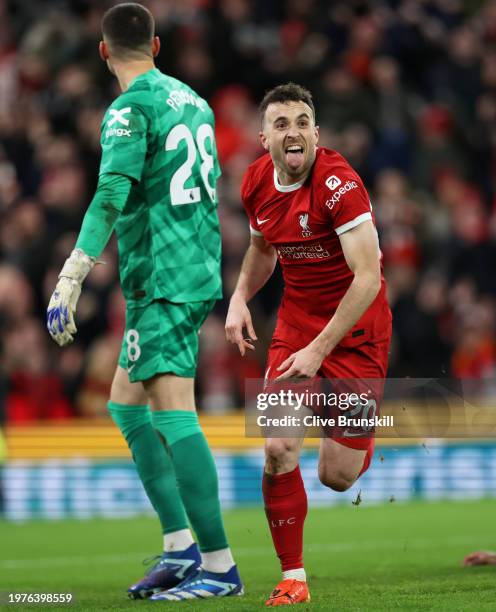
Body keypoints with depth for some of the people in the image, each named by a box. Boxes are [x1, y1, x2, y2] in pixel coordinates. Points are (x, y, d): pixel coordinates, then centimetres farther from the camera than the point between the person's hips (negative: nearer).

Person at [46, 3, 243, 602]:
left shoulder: (130, 110, -10)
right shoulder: (193, 102, 15)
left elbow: (112, 196, -23)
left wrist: (69, 282, -27)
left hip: (160, 278, -9)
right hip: (199, 272, 9)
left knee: (172, 411, -12)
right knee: (125, 405, 15)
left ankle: (219, 565, -16)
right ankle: (179, 545, 10)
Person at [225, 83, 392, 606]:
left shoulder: (339, 184, -24)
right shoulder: (256, 183, -3)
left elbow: (368, 278, -26)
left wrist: (319, 350, -27)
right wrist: (239, 298, 2)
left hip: (355, 326, -4)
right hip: (295, 320, 5)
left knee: (336, 476, -1)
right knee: (279, 449, -14)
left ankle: (362, 441, 38)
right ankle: (292, 578, -1)